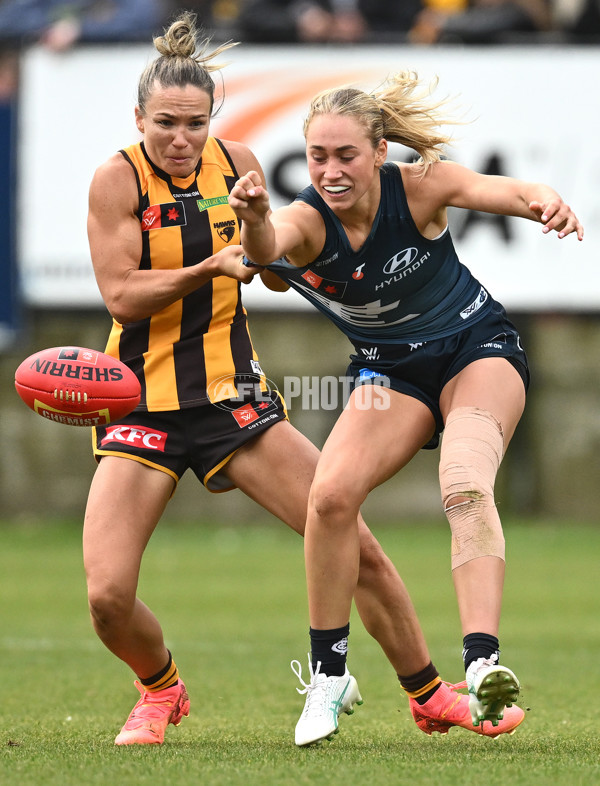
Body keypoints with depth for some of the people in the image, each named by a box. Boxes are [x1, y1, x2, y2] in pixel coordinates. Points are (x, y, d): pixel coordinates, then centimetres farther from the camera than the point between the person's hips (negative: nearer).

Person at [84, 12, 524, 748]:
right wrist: (210, 268, -27)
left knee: (357, 547, -3)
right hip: (142, 404, -3)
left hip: (232, 395, 3)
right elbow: (121, 297, -18)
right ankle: (160, 689, 17)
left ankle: (430, 696, 16)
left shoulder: (237, 162, 2)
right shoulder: (117, 179, -10)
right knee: (107, 596, -16)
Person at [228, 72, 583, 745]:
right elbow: (267, 248, -44)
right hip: (391, 371, 2)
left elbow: (505, 191, -37)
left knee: (465, 489, -29)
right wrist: (255, 219, -69)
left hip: (477, 349, -2)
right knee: (330, 494, -19)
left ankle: (483, 665, -44)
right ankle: (329, 676, -2)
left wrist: (545, 203, -61)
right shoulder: (305, 221, -21)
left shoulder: (417, 187, -22)